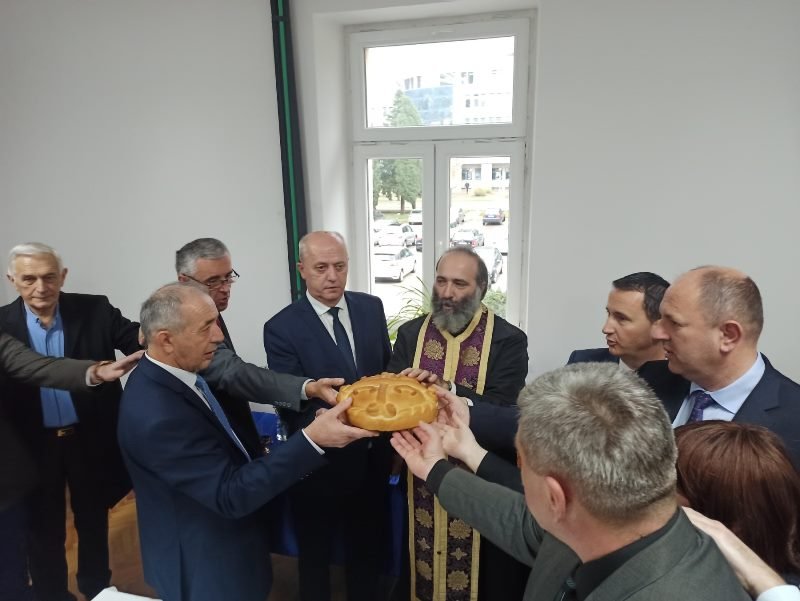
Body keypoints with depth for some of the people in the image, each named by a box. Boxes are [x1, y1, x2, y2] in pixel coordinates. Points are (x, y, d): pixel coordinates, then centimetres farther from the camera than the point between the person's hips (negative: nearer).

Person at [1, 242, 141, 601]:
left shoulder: (95, 311, -9)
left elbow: (140, 341, -17)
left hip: (91, 440, 0)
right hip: (34, 447, 0)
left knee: (94, 521, 21)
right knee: (44, 530, 19)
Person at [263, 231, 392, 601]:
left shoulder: (371, 307, -3)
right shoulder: (282, 328, -17)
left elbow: (387, 371, 6)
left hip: (373, 459, 4)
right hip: (320, 465, -3)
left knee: (369, 550, 25)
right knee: (315, 555, 22)